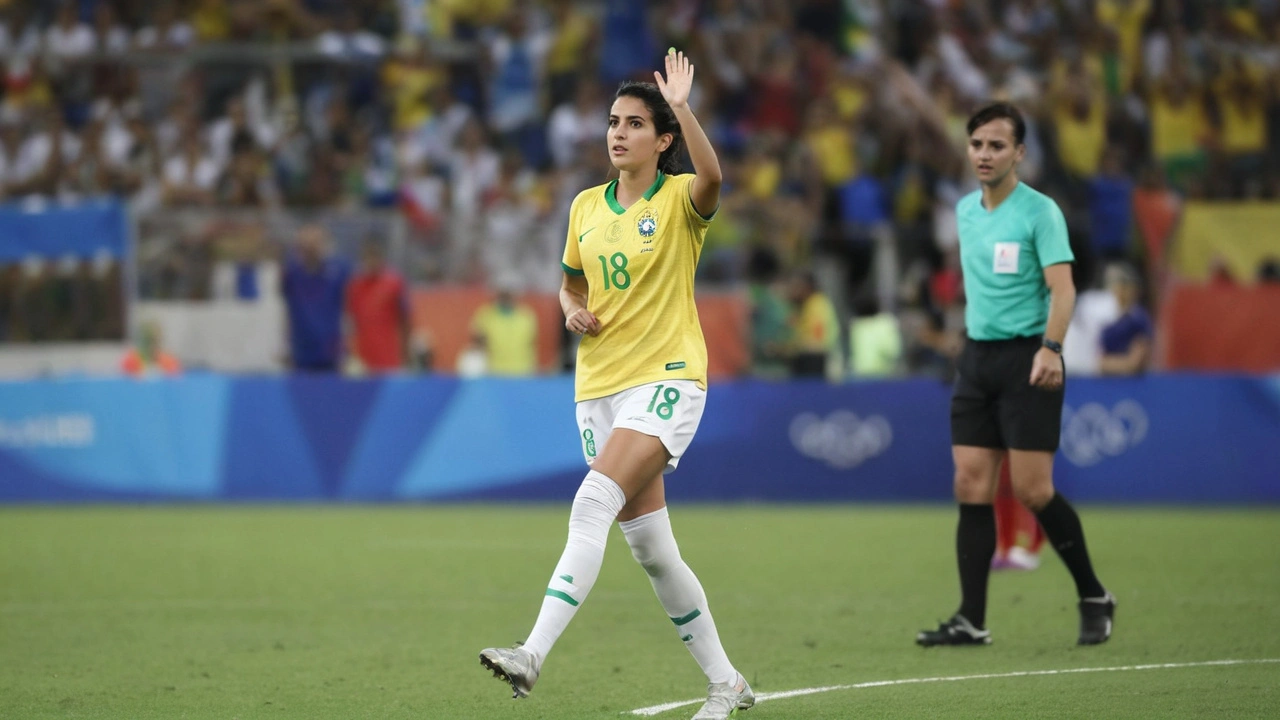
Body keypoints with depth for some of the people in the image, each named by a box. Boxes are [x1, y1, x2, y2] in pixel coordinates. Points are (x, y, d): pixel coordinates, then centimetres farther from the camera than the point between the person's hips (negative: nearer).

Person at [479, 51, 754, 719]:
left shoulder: (680, 200, -5)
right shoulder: (586, 206, 11)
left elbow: (710, 176, -30)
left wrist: (681, 106, -35)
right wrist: (574, 312, 2)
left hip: (667, 376, -7)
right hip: (600, 384, 7)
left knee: (593, 502, -26)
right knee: (650, 549, 7)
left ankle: (533, 654, -33)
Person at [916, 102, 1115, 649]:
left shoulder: (1039, 212, -8)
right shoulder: (965, 210, 12)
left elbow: (1062, 287, -17)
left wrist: (1051, 347, -31)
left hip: (1025, 356, -6)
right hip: (976, 357, 6)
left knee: (1032, 489, -9)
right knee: (971, 487, -1)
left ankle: (1094, 598, 9)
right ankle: (971, 620, -2)